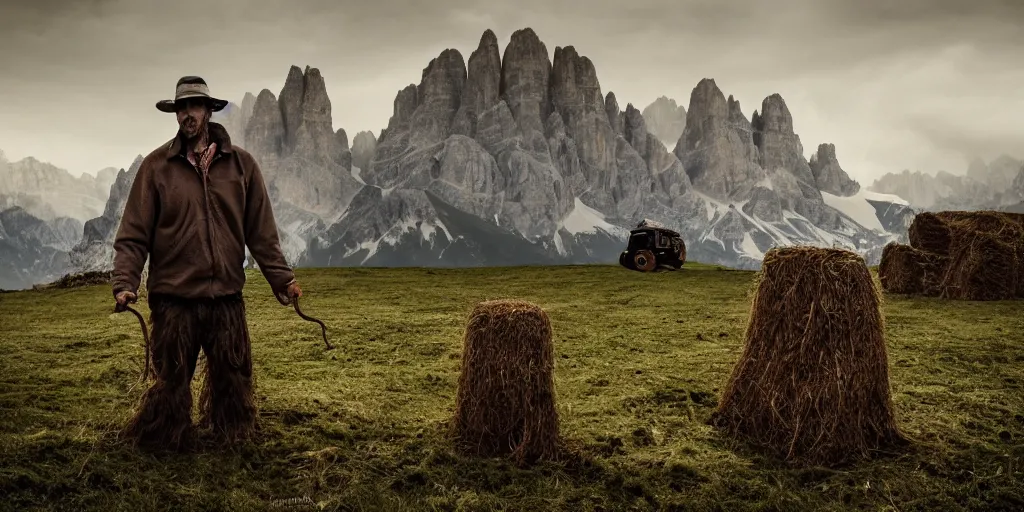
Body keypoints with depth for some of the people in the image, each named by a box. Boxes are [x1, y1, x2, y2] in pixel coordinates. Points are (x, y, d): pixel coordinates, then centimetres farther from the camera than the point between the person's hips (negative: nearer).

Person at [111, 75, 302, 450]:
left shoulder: (241, 163, 5)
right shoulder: (156, 165, 0)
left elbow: (261, 231, 6)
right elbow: (134, 233, -2)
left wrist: (282, 278, 1)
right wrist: (125, 283, -12)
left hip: (227, 297, 2)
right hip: (173, 297, -2)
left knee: (233, 381, 12)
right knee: (171, 382, 7)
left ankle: (235, 440, 30)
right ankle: (160, 445, 26)